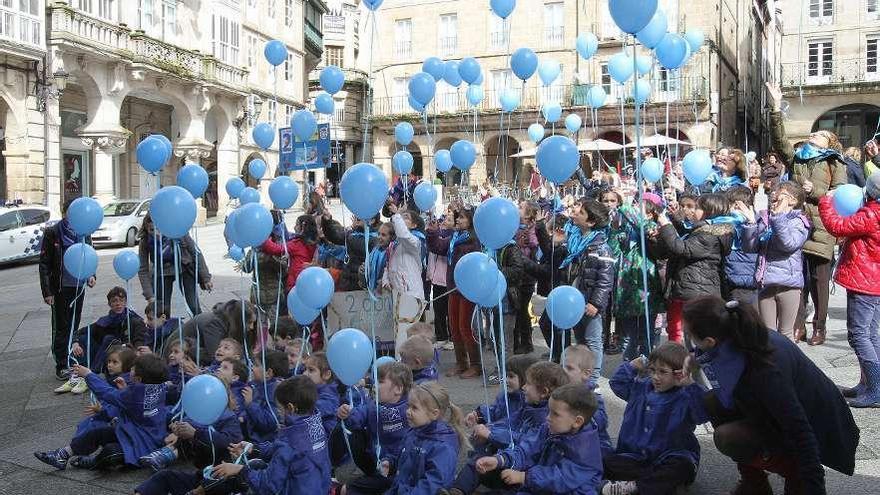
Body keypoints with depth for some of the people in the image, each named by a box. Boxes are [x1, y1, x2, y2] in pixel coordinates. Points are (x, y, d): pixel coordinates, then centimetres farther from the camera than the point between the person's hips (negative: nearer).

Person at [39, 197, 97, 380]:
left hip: (79, 286, 4)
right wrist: (47, 291, -11)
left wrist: (91, 275, -2)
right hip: (61, 288, -4)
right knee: (61, 327, 0)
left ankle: (71, 361, 20)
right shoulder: (52, 233, -7)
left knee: (74, 325, 11)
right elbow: (44, 264, -7)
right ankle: (61, 366, 5)